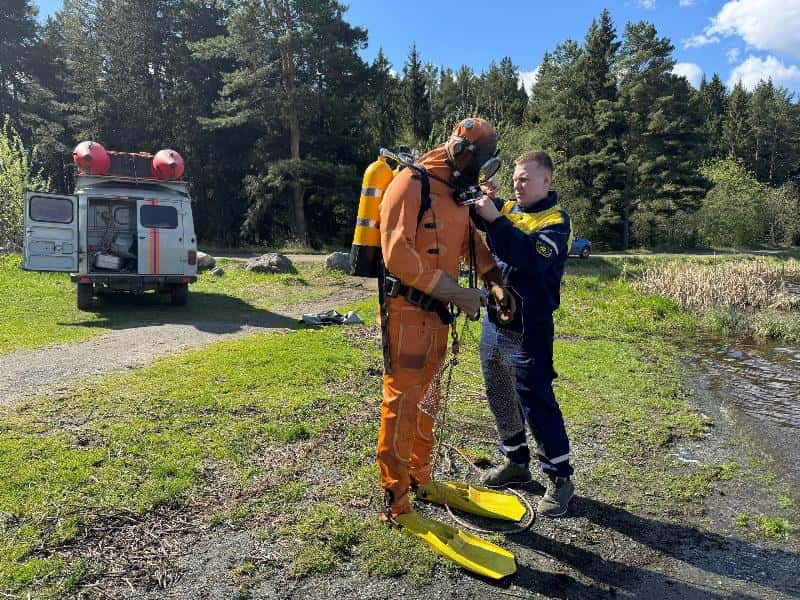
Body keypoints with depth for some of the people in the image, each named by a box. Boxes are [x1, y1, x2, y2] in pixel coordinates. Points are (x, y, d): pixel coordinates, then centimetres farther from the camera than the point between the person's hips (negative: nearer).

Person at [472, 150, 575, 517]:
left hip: (527, 330, -7)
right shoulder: (507, 209, 10)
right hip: (494, 322, 7)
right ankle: (516, 462, 34)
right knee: (500, 397, 16)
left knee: (536, 401, -3)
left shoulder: (556, 221, -8)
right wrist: (481, 201, -15)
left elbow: (532, 257, -27)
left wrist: (494, 219, -29)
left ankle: (560, 477, 13)